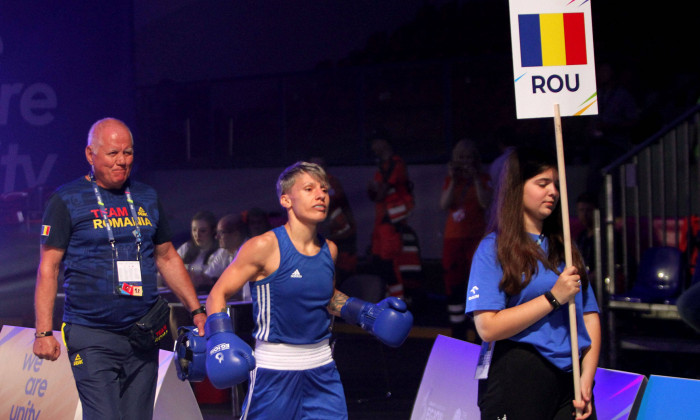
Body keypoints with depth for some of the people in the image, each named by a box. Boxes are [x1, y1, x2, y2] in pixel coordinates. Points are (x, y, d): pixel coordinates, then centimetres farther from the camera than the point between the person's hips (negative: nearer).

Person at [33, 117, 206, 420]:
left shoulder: (147, 198, 13)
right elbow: (48, 268, -3)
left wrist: (196, 311, 14)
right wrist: (44, 332, -11)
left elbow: (167, 258, 20)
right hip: (92, 338, -5)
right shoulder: (67, 200, -1)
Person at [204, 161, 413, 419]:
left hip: (321, 365, 5)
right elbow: (218, 294, -9)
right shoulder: (265, 247, -12)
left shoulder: (329, 250, 6)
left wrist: (368, 313, 14)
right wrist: (221, 341, -23)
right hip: (275, 366, -5)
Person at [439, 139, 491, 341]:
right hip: (453, 237, 3)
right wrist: (453, 181, -12)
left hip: (476, 236, -3)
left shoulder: (483, 179, 4)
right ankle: (457, 330, 9)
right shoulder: (450, 180, 11)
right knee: (453, 285, 2)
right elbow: (444, 205, -4)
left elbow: (485, 203, -12)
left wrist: (476, 179, -17)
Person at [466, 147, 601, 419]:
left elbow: (590, 316, 12)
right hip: (515, 380, -5)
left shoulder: (564, 249, 18)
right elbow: (488, 326, -11)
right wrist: (554, 298, -10)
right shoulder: (494, 248, 1)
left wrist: (586, 378, -2)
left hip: (570, 378, 5)